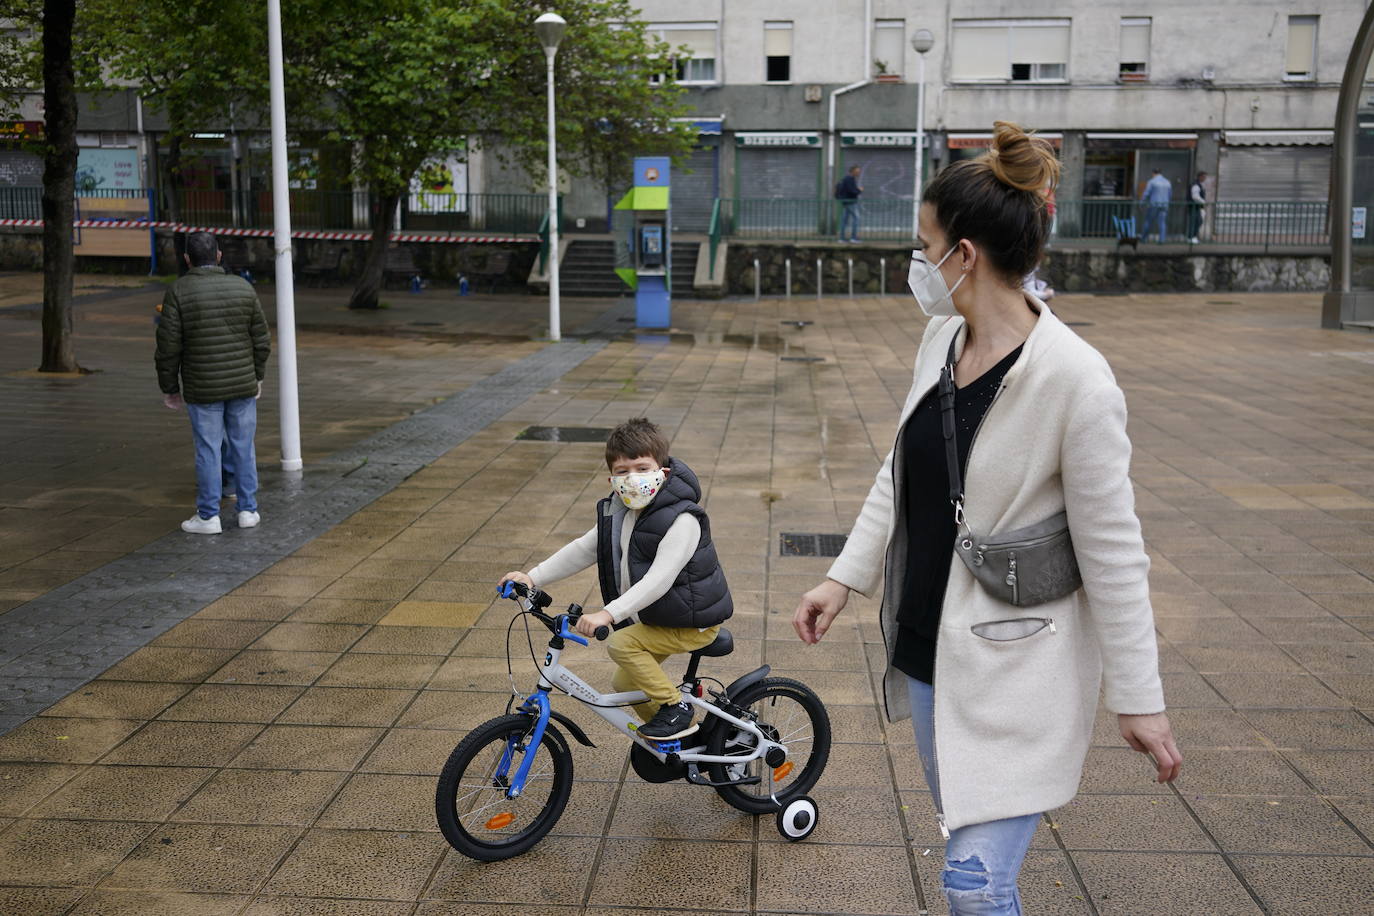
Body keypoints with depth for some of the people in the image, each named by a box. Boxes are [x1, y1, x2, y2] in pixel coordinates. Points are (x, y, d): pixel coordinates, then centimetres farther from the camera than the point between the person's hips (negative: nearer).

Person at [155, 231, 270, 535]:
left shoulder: (178, 292, -11)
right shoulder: (243, 288, -3)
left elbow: (168, 347, -10)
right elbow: (261, 339, 2)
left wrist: (169, 389, 1)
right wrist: (257, 376, 15)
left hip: (203, 389, -2)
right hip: (242, 385, 2)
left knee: (208, 450, 5)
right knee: (243, 447, 11)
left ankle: (208, 516, 12)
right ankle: (248, 510, 16)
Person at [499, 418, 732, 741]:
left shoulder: (681, 520, -27)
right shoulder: (618, 512, -1)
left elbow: (659, 580, -36)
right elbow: (583, 550, 7)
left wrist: (609, 614, -45)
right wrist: (533, 577, -2)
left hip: (693, 622, -9)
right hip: (659, 616, 9)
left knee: (621, 644, -24)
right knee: (625, 683, 15)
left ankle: (675, 706, -8)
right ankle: (685, 733, 34)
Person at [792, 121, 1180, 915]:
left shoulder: (1075, 378, -22)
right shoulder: (942, 338, 0)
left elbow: (1113, 549, -17)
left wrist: (1140, 699, -11)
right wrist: (846, 578, 11)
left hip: (1013, 665, -7)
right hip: (929, 641, 7)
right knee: (964, 833, 21)